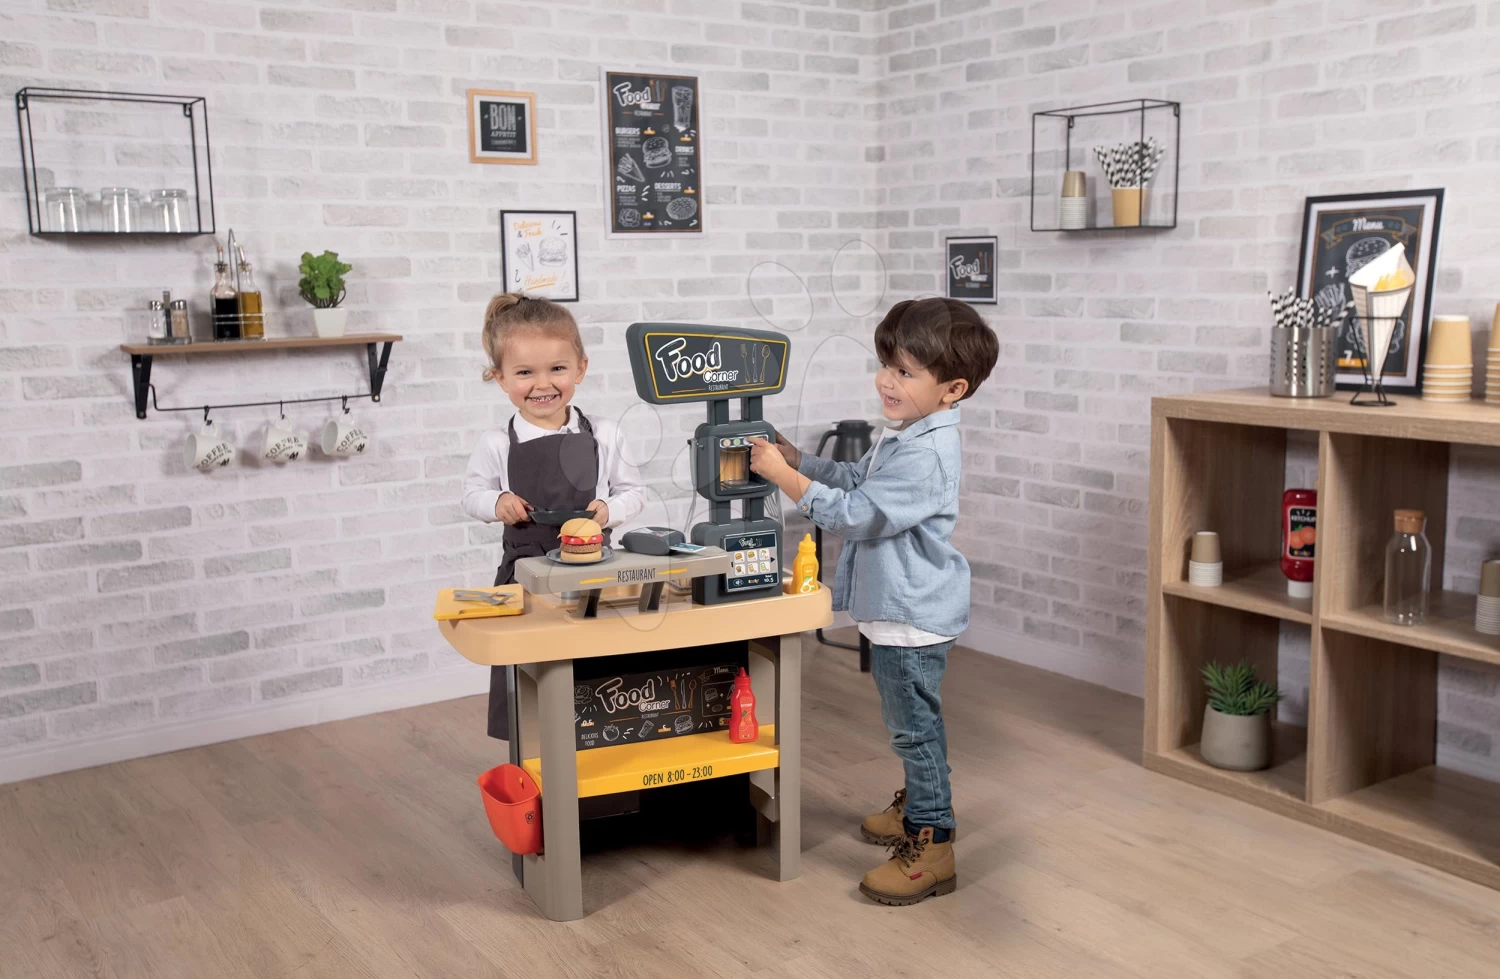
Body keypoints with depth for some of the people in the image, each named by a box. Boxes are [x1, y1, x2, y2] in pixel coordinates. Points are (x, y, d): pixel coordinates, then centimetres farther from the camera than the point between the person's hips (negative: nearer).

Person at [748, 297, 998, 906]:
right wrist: (793, 455, 8)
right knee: (912, 722, 24)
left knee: (914, 725, -1)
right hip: (898, 606, 11)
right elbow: (856, 479, 20)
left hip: (914, 614, -10)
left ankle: (931, 847, 9)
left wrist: (784, 475, -22)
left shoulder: (924, 455, -26)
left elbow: (856, 514, -27)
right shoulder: (905, 435, 8)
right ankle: (917, 807, 41)